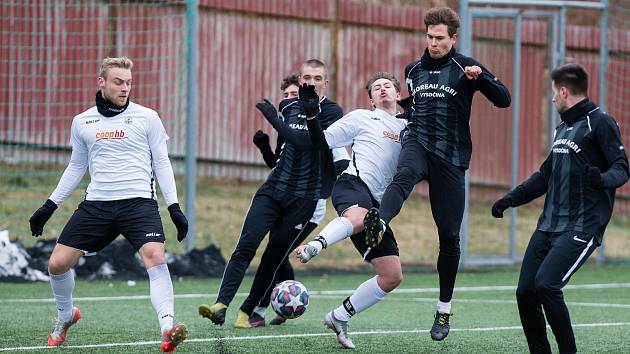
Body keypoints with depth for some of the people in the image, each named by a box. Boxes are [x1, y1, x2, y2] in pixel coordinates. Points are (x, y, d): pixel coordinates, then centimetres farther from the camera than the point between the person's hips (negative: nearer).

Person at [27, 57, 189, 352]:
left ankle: (168, 330, -32)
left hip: (138, 201, -3)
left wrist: (174, 208, -1)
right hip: (97, 203, 3)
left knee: (155, 258, -27)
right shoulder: (82, 122, 11)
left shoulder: (146, 118, 3)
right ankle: (65, 316, 28)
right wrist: (50, 205, 20)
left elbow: (161, 164, 6)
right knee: (57, 263, -1)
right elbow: (76, 167, 22)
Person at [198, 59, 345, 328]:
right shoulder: (288, 106, 12)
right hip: (273, 190, 4)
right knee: (246, 245, -14)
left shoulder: (332, 112, -5)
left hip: (305, 198, -4)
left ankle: (248, 311, 11)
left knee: (275, 256, -2)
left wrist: (273, 118, -18)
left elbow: (304, 142, -19)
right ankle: (221, 305, -22)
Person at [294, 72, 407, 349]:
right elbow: (323, 142, 13)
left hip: (376, 203, 6)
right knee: (357, 217, -45)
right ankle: (315, 246, -68)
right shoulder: (362, 118, 15)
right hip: (354, 183, -6)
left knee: (392, 276, -2)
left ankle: (339, 317, 8)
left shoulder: (407, 129, 27)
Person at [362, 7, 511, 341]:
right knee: (403, 176, -37)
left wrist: (480, 77, -21)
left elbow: (503, 100, -7)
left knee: (449, 234, 1)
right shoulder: (414, 70, 15)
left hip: (450, 157, -2)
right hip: (418, 143, 2)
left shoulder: (464, 67, 1)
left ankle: (444, 309, 14)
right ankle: (376, 224, -67)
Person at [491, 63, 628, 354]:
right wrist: (512, 198, 24)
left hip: (581, 228, -8)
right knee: (525, 292, 1)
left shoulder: (600, 123, -6)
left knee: (545, 284, -23)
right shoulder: (562, 128, 19)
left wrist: (602, 179, -35)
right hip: (548, 226, 8)